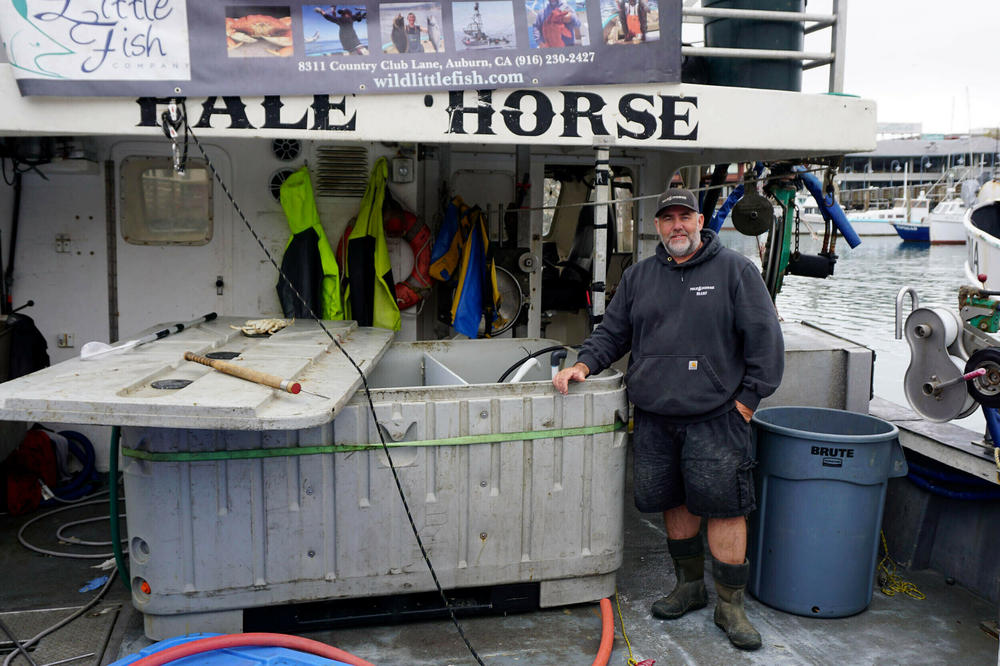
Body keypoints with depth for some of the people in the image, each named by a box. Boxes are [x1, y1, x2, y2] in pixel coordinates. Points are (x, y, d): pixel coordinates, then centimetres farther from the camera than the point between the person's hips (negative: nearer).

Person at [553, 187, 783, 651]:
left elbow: (764, 336, -1)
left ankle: (730, 604, 11)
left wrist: (748, 397, -6)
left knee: (724, 505, -3)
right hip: (654, 418, 4)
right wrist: (584, 365, 0)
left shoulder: (734, 270, 1)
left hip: (715, 417, -4)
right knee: (674, 502, 13)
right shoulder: (638, 277, 13)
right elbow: (613, 333, 17)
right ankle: (689, 585, 32)